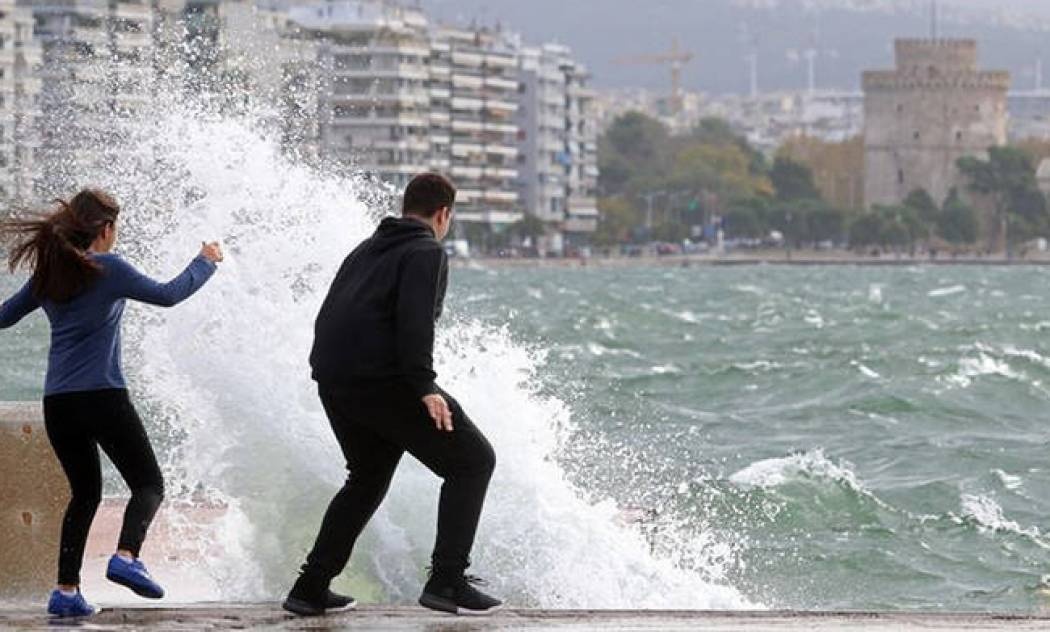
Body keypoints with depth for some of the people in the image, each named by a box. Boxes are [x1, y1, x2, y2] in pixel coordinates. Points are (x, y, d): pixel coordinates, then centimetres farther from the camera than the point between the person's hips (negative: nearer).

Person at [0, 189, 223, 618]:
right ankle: (126, 556, -23)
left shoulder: (48, 274, 11)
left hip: (57, 404, 6)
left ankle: (66, 590, 5)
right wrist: (205, 264, 14)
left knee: (85, 493, 16)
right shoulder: (108, 269, -5)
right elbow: (167, 295, -1)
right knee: (148, 485, 3)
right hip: (102, 397, -6)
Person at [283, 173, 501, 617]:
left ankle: (311, 588, 22)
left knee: (369, 476, 27)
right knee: (472, 460, 3)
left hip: (332, 382, 8)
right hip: (381, 380, -8)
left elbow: (329, 316, 24)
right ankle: (447, 581, -7)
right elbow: (414, 317, -18)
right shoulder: (427, 252, -2)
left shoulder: (365, 251, 23)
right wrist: (425, 386, -23)